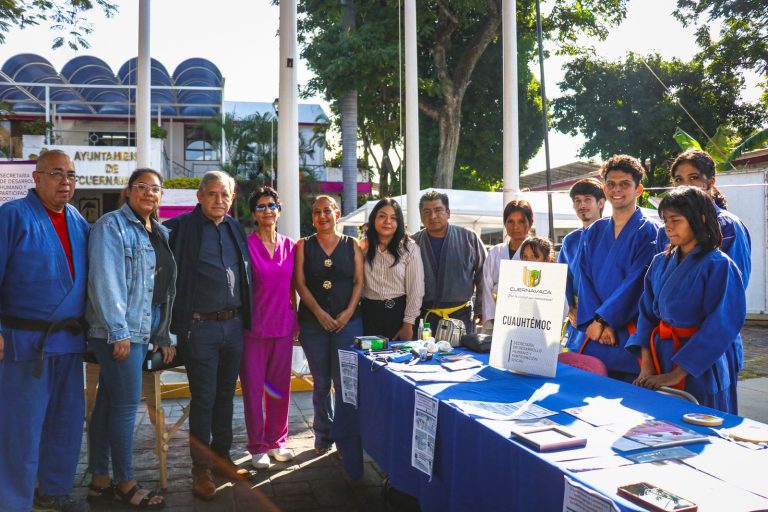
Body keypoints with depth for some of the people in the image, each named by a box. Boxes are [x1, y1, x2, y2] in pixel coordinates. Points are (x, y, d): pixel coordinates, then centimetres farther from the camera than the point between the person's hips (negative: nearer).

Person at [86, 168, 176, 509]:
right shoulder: (112, 225, -7)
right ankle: (125, 483, 12)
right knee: (126, 404, -1)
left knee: (108, 403, 13)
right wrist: (119, 332, -18)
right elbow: (105, 281, -15)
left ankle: (100, 481, 22)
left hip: (142, 331, 7)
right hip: (119, 332, -7)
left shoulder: (161, 234, 16)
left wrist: (164, 336, 14)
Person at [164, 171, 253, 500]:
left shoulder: (235, 229, 11)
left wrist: (245, 319, 16)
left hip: (234, 325, 5)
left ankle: (221, 457, 29)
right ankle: (201, 469, 16)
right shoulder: (181, 228, -7)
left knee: (225, 395, 15)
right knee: (203, 398, 2)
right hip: (200, 327, -5)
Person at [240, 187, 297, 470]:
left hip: (283, 326, 4)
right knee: (253, 387, 4)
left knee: (280, 386, 11)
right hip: (254, 326, -4)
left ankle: (277, 440, 26)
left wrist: (295, 319, 12)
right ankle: (257, 446, 18)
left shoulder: (290, 246, 8)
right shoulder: (246, 244, -5)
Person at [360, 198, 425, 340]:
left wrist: (408, 324, -8)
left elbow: (415, 290, -6)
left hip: (399, 312, -2)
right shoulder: (364, 247, 3)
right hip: (370, 313, 2)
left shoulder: (409, 248, -5)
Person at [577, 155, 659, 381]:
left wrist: (601, 320, -14)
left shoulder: (649, 232, -3)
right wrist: (596, 322, -10)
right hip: (594, 334, 4)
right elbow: (586, 280, 4)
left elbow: (636, 282, -12)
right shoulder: (593, 232, 11)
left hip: (629, 334, -4)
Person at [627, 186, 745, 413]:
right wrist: (646, 365, -7)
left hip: (701, 371, -5)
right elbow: (647, 313, 5)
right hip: (662, 358, 5)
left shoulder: (719, 266, -13)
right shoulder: (661, 263, 4)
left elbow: (719, 328, -18)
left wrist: (676, 375, -20)